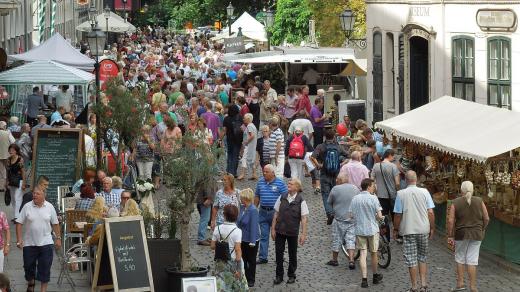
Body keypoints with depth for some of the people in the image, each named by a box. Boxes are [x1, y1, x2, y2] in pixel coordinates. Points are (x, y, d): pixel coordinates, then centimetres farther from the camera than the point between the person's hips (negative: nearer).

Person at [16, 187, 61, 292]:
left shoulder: (49, 207, -1)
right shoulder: (27, 207, -5)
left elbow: (55, 224, 6)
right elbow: (19, 223, -3)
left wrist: (58, 238, 4)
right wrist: (19, 239, -9)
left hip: (46, 243, 0)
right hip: (29, 243, 0)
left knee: (45, 267, -1)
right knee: (29, 266, 12)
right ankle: (30, 283, 38)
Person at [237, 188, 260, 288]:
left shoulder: (253, 210, -23)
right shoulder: (242, 208, 0)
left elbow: (254, 226, -23)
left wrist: (252, 242, -22)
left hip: (251, 240, -7)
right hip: (243, 238, 7)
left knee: (251, 260, 9)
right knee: (243, 259, 14)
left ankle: (251, 280, 22)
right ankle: (246, 278, 27)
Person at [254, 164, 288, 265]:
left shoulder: (280, 183, -7)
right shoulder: (260, 182, 6)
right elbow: (257, 196, 14)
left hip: (275, 212, -3)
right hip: (263, 212, 3)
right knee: (263, 235, 5)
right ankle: (262, 257, 9)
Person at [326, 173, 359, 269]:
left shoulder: (335, 189, -9)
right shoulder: (355, 188, 3)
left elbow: (329, 202, 0)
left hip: (339, 218, -3)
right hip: (353, 218, 3)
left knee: (337, 240, 10)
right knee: (351, 240, 5)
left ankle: (334, 259, 22)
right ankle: (351, 260, -7)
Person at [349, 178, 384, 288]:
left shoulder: (355, 199, 0)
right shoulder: (373, 198, -12)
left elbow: (351, 215, 3)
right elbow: (379, 216, -15)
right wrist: (381, 218, 8)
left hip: (360, 230, 3)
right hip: (372, 229, -3)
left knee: (363, 253, 2)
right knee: (373, 253, 13)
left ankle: (364, 279, -5)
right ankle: (375, 276, 29)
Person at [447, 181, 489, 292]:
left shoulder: (455, 203, -6)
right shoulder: (479, 201, -2)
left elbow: (450, 221, -10)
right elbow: (486, 218, 0)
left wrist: (450, 236, -5)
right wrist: (482, 229, 16)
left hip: (461, 235, -1)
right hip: (476, 235, 1)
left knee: (460, 258, 15)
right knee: (472, 261, 2)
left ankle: (460, 283, 10)